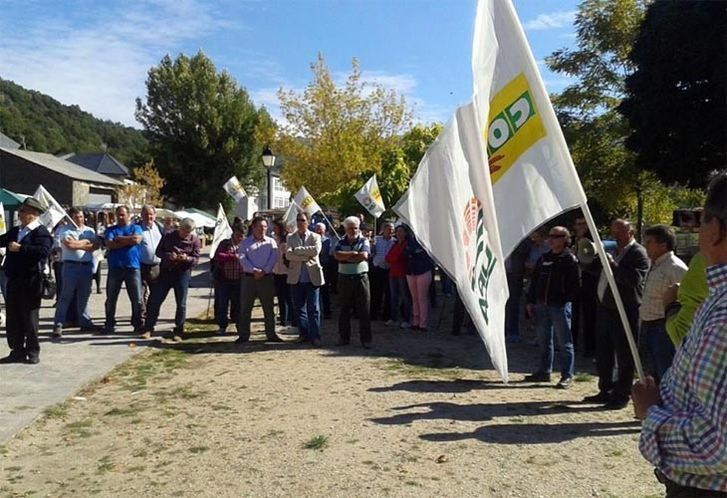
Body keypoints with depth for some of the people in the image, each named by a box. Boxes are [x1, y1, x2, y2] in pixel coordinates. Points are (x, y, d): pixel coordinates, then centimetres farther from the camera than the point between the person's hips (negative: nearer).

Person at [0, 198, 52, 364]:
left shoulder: (41, 232, -9)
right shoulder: (15, 231, 17)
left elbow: (44, 251, -25)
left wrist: (20, 248, -21)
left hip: (29, 282, -7)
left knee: (29, 318, 1)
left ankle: (33, 352, 12)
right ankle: (17, 351, 20)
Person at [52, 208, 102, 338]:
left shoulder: (90, 230, 13)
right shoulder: (65, 230, 1)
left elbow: (95, 246, -1)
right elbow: (69, 244, -16)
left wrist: (77, 244, -9)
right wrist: (86, 241, -6)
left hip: (87, 266, 4)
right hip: (71, 265, -4)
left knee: (84, 296, 12)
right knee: (66, 296, -4)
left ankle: (85, 322, 20)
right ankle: (58, 325, -2)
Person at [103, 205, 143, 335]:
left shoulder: (136, 228, 10)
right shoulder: (110, 230, 11)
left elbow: (137, 239, -11)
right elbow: (109, 244, -7)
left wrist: (119, 239, -3)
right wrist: (129, 241, -8)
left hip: (133, 267, -1)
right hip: (115, 268, 1)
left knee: (137, 299, 0)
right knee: (111, 299, 7)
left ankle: (137, 324, 11)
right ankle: (109, 325, 19)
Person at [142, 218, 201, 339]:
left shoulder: (195, 240, -3)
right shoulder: (168, 236, 2)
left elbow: (196, 259, -5)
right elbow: (158, 251, 4)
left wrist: (186, 258, -27)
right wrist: (168, 255, -17)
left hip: (183, 273, -1)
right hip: (165, 271, 1)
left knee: (181, 304, 3)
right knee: (155, 300, 2)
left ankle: (178, 331, 16)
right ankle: (148, 328, 12)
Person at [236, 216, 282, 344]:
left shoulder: (271, 241, 8)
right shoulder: (246, 242, 6)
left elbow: (273, 258, -2)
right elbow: (243, 259, -5)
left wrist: (263, 271, -14)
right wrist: (254, 270, -17)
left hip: (266, 278, 1)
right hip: (249, 277, 0)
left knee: (269, 308, 5)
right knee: (245, 308, 3)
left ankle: (271, 334, 14)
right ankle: (243, 335, 11)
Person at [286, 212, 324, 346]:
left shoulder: (315, 237, 6)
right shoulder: (291, 237, 9)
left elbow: (316, 250, -14)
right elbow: (288, 255, -7)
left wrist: (298, 250, -10)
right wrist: (305, 256, -14)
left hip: (312, 277, -2)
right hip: (296, 278, 2)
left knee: (313, 308, -2)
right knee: (299, 307, 8)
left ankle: (315, 336, 1)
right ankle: (303, 333, 19)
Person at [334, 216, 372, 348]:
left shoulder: (364, 241, 3)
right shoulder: (341, 242, 9)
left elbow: (364, 256, -14)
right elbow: (337, 255, -9)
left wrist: (345, 256, -9)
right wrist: (353, 253, -14)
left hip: (361, 278, -2)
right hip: (344, 278, 2)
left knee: (363, 310, -1)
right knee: (344, 310, 8)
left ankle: (366, 339, 4)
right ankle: (344, 337, 18)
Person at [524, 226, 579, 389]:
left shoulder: (569, 259, -6)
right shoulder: (544, 258, 12)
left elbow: (574, 285, -9)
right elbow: (534, 280, 14)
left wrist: (564, 299, -15)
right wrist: (530, 301, 10)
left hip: (560, 306, -6)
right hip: (541, 304, 7)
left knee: (564, 342, 0)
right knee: (544, 341, 14)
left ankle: (567, 376, 7)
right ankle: (544, 372, 25)